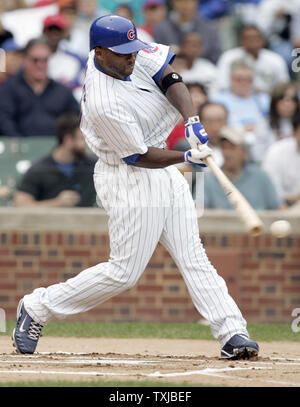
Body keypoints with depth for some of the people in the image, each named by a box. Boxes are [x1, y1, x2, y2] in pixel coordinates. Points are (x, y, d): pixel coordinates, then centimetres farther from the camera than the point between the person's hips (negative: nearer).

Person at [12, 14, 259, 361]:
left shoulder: (129, 54, -6)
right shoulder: (105, 104, -29)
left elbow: (169, 78, -6)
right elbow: (139, 157, -21)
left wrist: (192, 120, -21)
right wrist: (186, 156, -25)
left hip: (165, 175, 9)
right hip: (129, 179, -9)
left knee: (193, 256, 3)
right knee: (125, 271, -5)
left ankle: (232, 333, 0)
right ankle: (37, 309, 8)